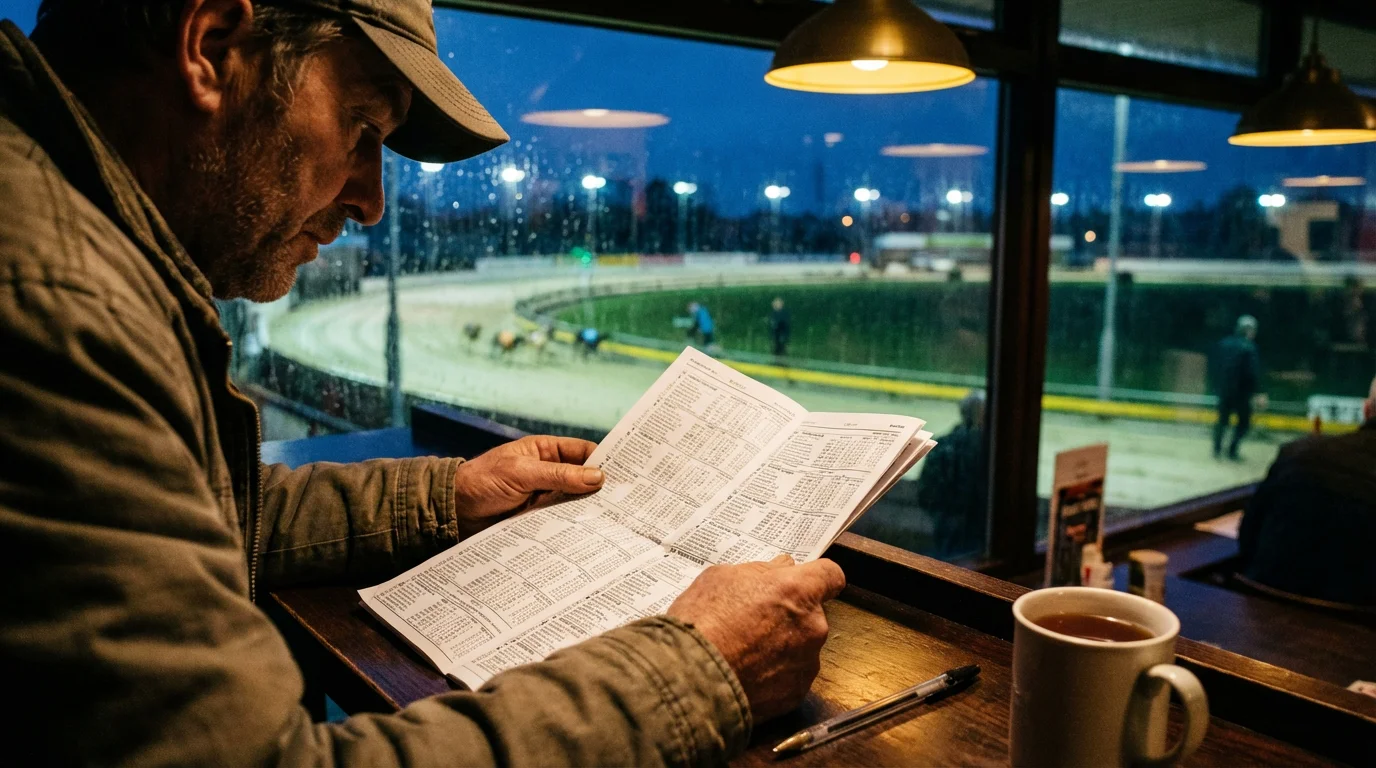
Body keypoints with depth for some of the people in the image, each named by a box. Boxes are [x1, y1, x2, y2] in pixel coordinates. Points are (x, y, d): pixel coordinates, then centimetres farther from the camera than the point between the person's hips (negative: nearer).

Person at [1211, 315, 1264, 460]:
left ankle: (1217, 449, 14)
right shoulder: (1249, 348, -15)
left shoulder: (1223, 344, 3)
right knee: (1244, 422, 8)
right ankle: (1232, 451, 3)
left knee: (1223, 420, 17)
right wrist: (1258, 393, -14)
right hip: (1241, 392, -5)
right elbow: (1253, 372, -18)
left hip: (1224, 390, 5)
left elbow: (1216, 367, 8)